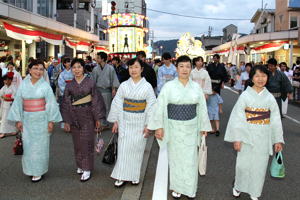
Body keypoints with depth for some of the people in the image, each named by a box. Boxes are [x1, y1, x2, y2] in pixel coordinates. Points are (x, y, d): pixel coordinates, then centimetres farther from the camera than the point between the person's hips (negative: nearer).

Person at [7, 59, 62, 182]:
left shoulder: (45, 86, -4)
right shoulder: (23, 85, 3)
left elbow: (51, 104, -4)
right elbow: (18, 103, 7)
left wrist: (51, 121, -7)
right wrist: (18, 120, 4)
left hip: (41, 120, -3)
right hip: (27, 120, 3)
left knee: (40, 146, 3)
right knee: (28, 146, 8)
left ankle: (38, 171, 16)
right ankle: (30, 169, 25)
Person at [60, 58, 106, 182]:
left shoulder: (90, 83, -4)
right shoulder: (69, 85, 4)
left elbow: (96, 101, -2)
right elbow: (66, 103, 7)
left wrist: (98, 118, -4)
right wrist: (66, 121, 3)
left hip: (87, 116, -3)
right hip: (74, 117, 3)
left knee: (86, 142, -3)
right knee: (77, 142, 9)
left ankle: (87, 169, 6)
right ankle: (80, 165, 26)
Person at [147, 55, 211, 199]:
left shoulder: (196, 87, 1)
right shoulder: (169, 86, -7)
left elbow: (202, 107, 8)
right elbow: (160, 106, -6)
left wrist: (203, 126, 11)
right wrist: (159, 127, -8)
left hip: (191, 128, 2)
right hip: (174, 127, -2)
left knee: (190, 158, 7)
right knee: (175, 157, 9)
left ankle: (190, 188, 26)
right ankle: (176, 187, 26)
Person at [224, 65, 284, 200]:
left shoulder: (270, 98, 3)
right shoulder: (245, 95, -5)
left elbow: (275, 119, 6)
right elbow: (237, 117, -6)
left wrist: (278, 139, 5)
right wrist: (237, 138, -9)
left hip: (264, 138, 2)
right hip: (248, 136, -2)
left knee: (260, 165, 9)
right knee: (244, 163, 4)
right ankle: (238, 185, 32)